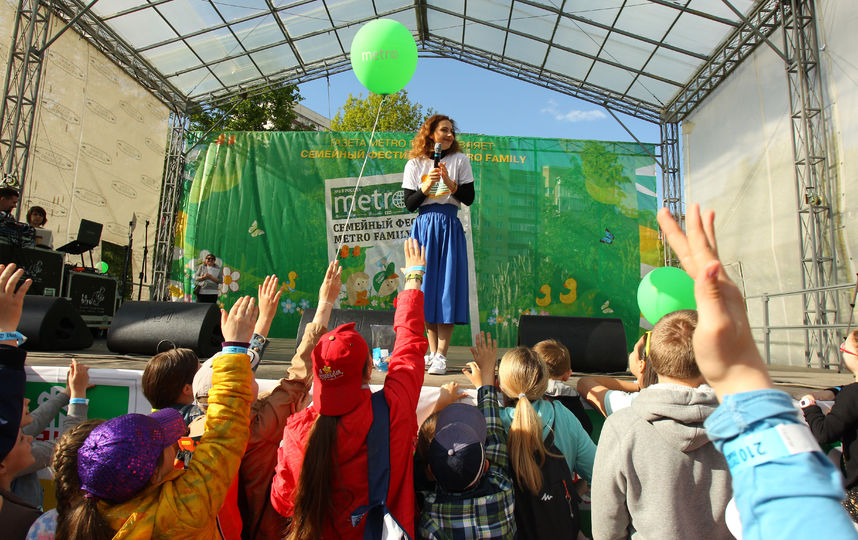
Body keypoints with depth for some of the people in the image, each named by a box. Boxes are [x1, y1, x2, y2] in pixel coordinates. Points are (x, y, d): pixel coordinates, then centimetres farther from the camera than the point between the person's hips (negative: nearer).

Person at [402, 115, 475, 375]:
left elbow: (469, 198, 2)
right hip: (424, 227, 1)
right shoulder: (415, 164, 8)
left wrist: (450, 183, -13)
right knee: (426, 286, 2)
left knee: (447, 287, -5)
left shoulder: (459, 160, 7)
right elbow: (409, 204, 3)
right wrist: (425, 187, -12)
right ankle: (432, 352, 12)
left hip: (449, 227, -1)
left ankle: (441, 355, -2)